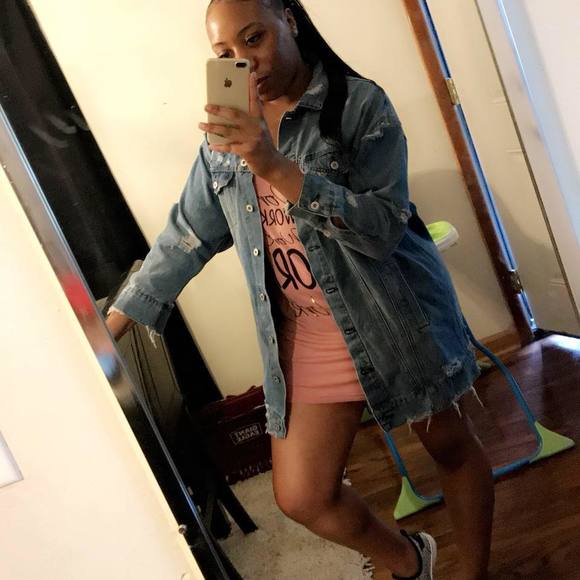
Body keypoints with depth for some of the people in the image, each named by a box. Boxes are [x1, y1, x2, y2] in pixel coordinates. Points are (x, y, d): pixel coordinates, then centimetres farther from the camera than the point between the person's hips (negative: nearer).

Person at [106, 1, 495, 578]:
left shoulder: (360, 103, -11)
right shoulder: (226, 133, 3)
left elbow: (384, 228, -21)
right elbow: (186, 235, 8)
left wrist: (276, 168, -31)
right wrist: (114, 321, 6)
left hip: (397, 320, -3)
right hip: (305, 340, 4)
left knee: (451, 447, 15)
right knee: (302, 497, 4)